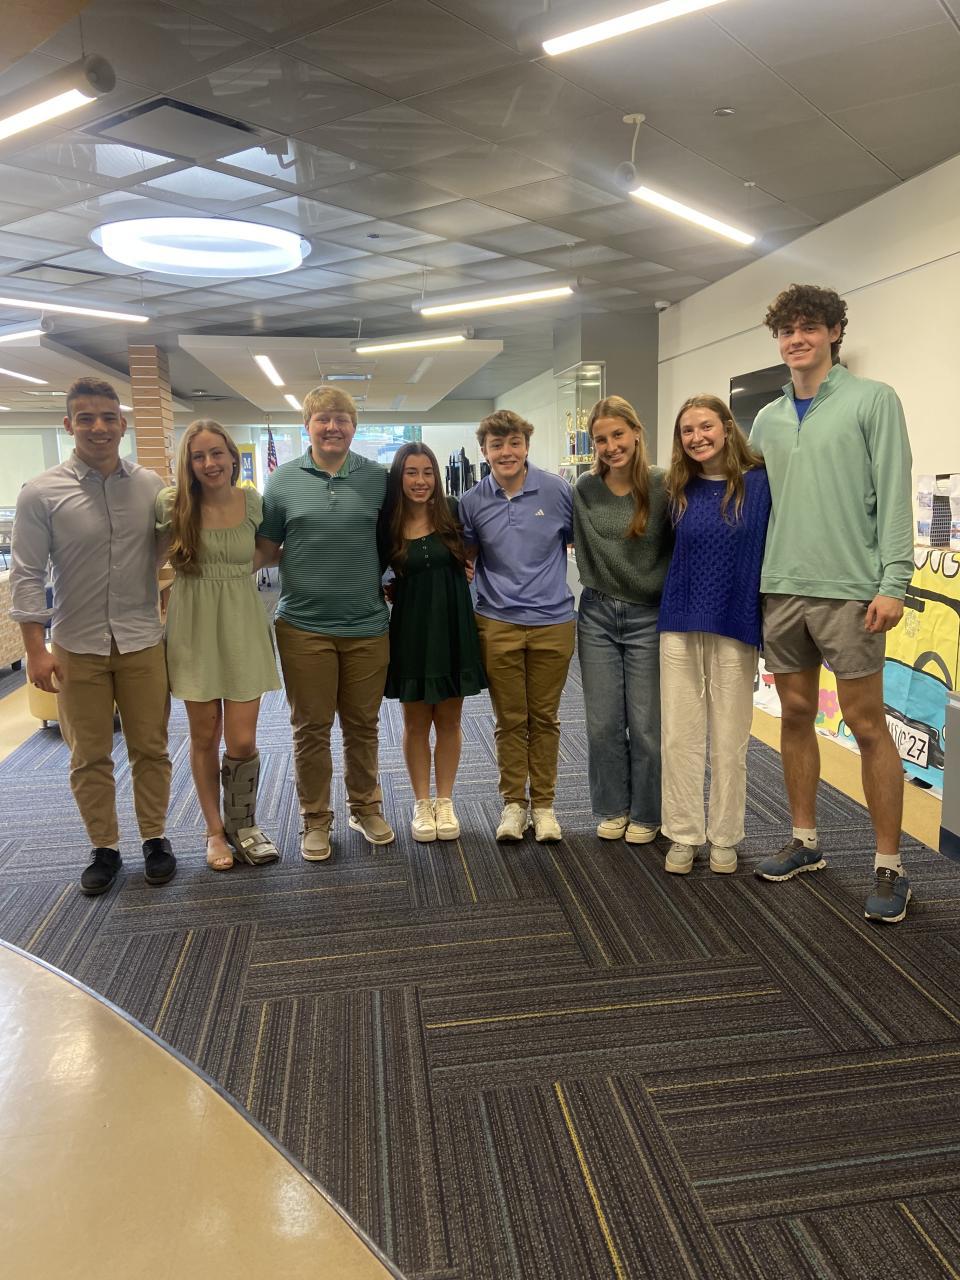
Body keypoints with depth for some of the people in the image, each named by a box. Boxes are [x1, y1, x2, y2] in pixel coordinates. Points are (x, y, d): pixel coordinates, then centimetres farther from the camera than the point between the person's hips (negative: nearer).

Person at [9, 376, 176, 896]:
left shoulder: (152, 486, 0)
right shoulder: (41, 493, -5)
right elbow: (27, 575, -4)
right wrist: (36, 649, -9)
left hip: (142, 640, 1)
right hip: (77, 646, -1)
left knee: (150, 748, 10)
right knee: (89, 756, 10)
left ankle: (154, 838, 27)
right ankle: (104, 848, 26)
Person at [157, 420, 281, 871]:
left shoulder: (253, 502, -1)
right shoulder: (172, 504, -7)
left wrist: (233, 571, 4)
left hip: (243, 626, 1)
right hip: (195, 628, -1)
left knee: (243, 741, -1)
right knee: (204, 737, 8)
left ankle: (242, 825, 23)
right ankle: (215, 830, 27)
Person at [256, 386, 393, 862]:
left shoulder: (378, 479, 2)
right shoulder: (283, 479, 1)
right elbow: (265, 548, 7)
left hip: (367, 625, 1)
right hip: (304, 626, -1)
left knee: (362, 724, 13)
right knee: (311, 727, 9)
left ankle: (366, 808, 32)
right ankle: (315, 819, 25)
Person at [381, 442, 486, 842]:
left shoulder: (452, 512, -3)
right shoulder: (388, 524, -3)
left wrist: (470, 568, -4)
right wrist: (388, 592, -8)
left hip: (453, 628, 0)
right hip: (410, 630, 0)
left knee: (448, 719, 9)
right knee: (416, 721, 9)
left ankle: (445, 802, 23)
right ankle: (421, 804, 22)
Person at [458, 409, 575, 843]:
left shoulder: (557, 491, -4)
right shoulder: (472, 501, 1)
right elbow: (466, 557, 14)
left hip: (552, 623, 0)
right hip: (498, 624, 1)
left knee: (544, 718, 10)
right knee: (510, 720, 9)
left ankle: (543, 803, 24)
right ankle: (513, 802, 24)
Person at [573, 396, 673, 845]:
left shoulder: (663, 486, -10)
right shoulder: (584, 490, -1)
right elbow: (569, 541, 11)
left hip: (648, 617, -3)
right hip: (597, 614, 3)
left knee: (646, 723, 4)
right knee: (603, 722, 9)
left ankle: (646, 814, 23)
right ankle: (612, 808, 27)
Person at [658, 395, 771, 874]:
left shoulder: (759, 483, -5)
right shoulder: (679, 490, 5)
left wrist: (767, 622, -9)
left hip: (735, 626, -3)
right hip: (680, 625, 3)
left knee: (730, 738, 7)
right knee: (679, 736, 6)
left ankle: (724, 838, 22)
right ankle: (683, 834, 19)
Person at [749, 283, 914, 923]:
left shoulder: (873, 400, 0)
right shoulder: (768, 419, 14)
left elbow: (893, 495, -7)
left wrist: (893, 582, -14)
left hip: (848, 589, -5)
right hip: (780, 589, 5)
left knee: (867, 724, -1)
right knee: (796, 715, 11)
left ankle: (890, 867, 10)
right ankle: (805, 841, 25)